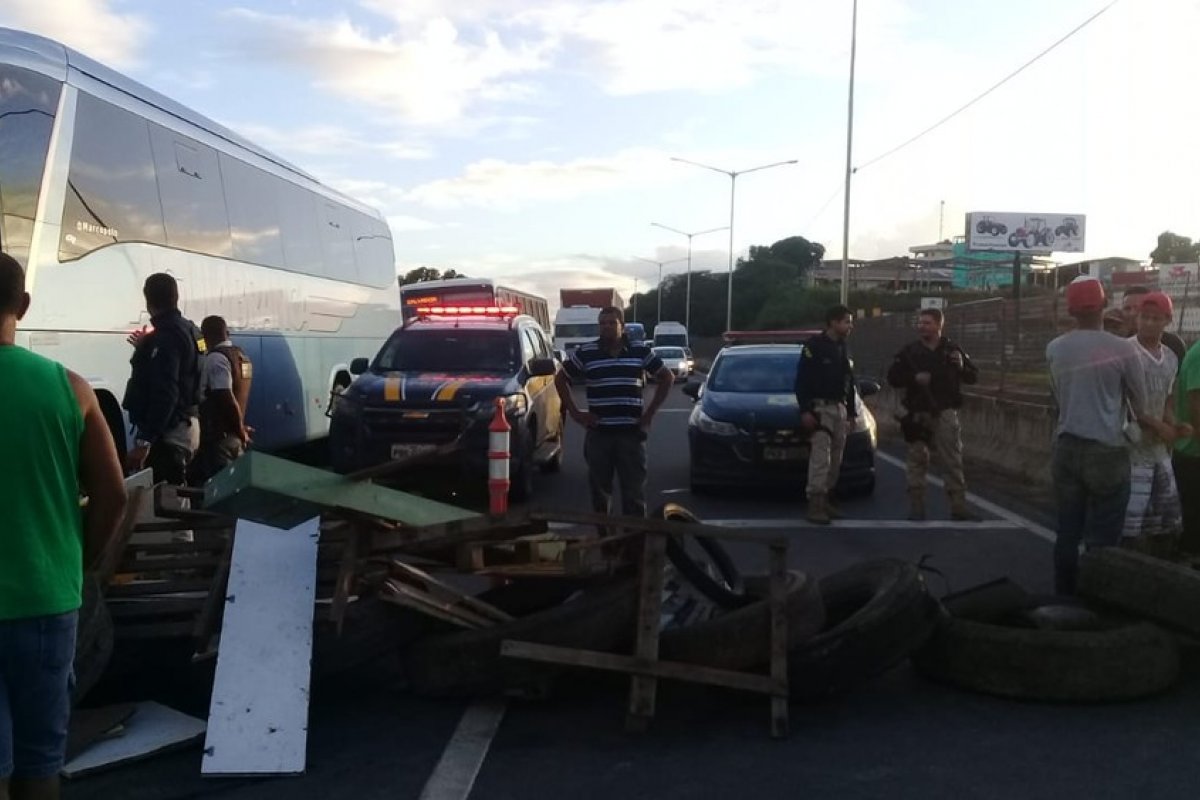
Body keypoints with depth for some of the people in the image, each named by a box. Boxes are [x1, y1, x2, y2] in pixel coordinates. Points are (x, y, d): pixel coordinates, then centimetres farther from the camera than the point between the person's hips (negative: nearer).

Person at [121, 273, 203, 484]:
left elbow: (165, 392, -26)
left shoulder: (166, 335, -17)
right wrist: (145, 347, 43)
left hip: (168, 432, -10)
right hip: (185, 426, 10)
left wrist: (144, 441, -28)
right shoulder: (186, 329, 13)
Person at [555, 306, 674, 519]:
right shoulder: (585, 352, 2)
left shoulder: (640, 351, 3)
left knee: (634, 490, 1)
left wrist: (651, 412, 6)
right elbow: (560, 379, 13)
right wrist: (574, 412, 5)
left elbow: (667, 377, 13)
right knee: (599, 489, 7)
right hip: (598, 433, 1)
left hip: (631, 432, 0)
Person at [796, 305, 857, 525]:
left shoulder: (843, 349, 17)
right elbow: (801, 380, -13)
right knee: (821, 456, -15)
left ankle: (825, 499, 15)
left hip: (840, 409, 8)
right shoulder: (814, 346, -8)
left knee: (835, 460, 7)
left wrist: (851, 411, 18)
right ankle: (815, 504, -16)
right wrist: (805, 410, -19)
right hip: (820, 408, -8)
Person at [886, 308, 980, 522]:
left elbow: (974, 377, 10)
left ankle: (959, 506, 0)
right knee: (917, 460, 3)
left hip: (945, 412, 0)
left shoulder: (952, 350, 7)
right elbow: (893, 377, 3)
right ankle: (916, 507, 10)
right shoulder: (909, 351, 5)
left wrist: (962, 367, -12)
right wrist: (914, 378, -13)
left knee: (953, 460, -3)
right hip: (918, 413, 0)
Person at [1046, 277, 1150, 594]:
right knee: (1102, 539, 0)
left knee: (1068, 533, 11)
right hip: (1107, 452, -4)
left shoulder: (1055, 349, 3)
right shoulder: (1122, 349, -8)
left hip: (1066, 449, 4)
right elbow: (1140, 404, 5)